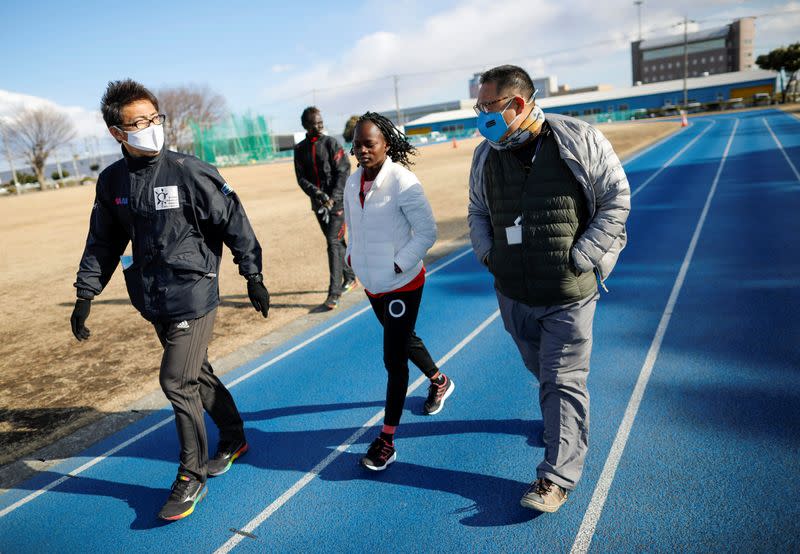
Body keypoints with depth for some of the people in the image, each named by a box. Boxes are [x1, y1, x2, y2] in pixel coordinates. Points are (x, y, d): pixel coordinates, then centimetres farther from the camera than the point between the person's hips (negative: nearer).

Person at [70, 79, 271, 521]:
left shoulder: (190, 172, -11)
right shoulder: (111, 182, 4)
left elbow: (234, 223, -7)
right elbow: (102, 243, 14)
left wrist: (253, 278, -6)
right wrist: (85, 295, 12)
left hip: (193, 295, -5)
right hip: (154, 302, 5)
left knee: (177, 382, -6)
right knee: (196, 375, 16)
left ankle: (192, 476, 14)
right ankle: (234, 439, 38)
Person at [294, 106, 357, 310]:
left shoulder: (331, 143, -3)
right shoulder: (300, 149, 8)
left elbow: (343, 172, -9)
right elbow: (301, 178, 3)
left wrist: (333, 197, -19)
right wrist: (317, 193, -15)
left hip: (338, 201, -4)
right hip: (318, 203, 5)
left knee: (334, 243, -12)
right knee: (336, 241, 15)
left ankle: (334, 293, -11)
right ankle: (349, 278, 32)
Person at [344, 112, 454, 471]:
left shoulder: (403, 183, -19)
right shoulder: (353, 183, 2)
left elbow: (427, 232, -16)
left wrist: (398, 265, -18)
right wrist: (352, 256, 4)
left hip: (402, 284, -8)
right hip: (371, 284, 8)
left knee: (394, 358, -3)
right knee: (403, 340, 25)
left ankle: (387, 441, 9)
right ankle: (439, 382, 53)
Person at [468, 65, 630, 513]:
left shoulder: (580, 140, -11)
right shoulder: (486, 154, 3)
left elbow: (617, 199, -6)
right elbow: (478, 212, 16)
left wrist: (579, 259, -12)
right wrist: (488, 254, 0)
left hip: (568, 294, -5)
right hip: (513, 292, 5)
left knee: (563, 380, 1)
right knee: (542, 370, 22)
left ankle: (558, 477, 13)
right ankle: (563, 419, 51)